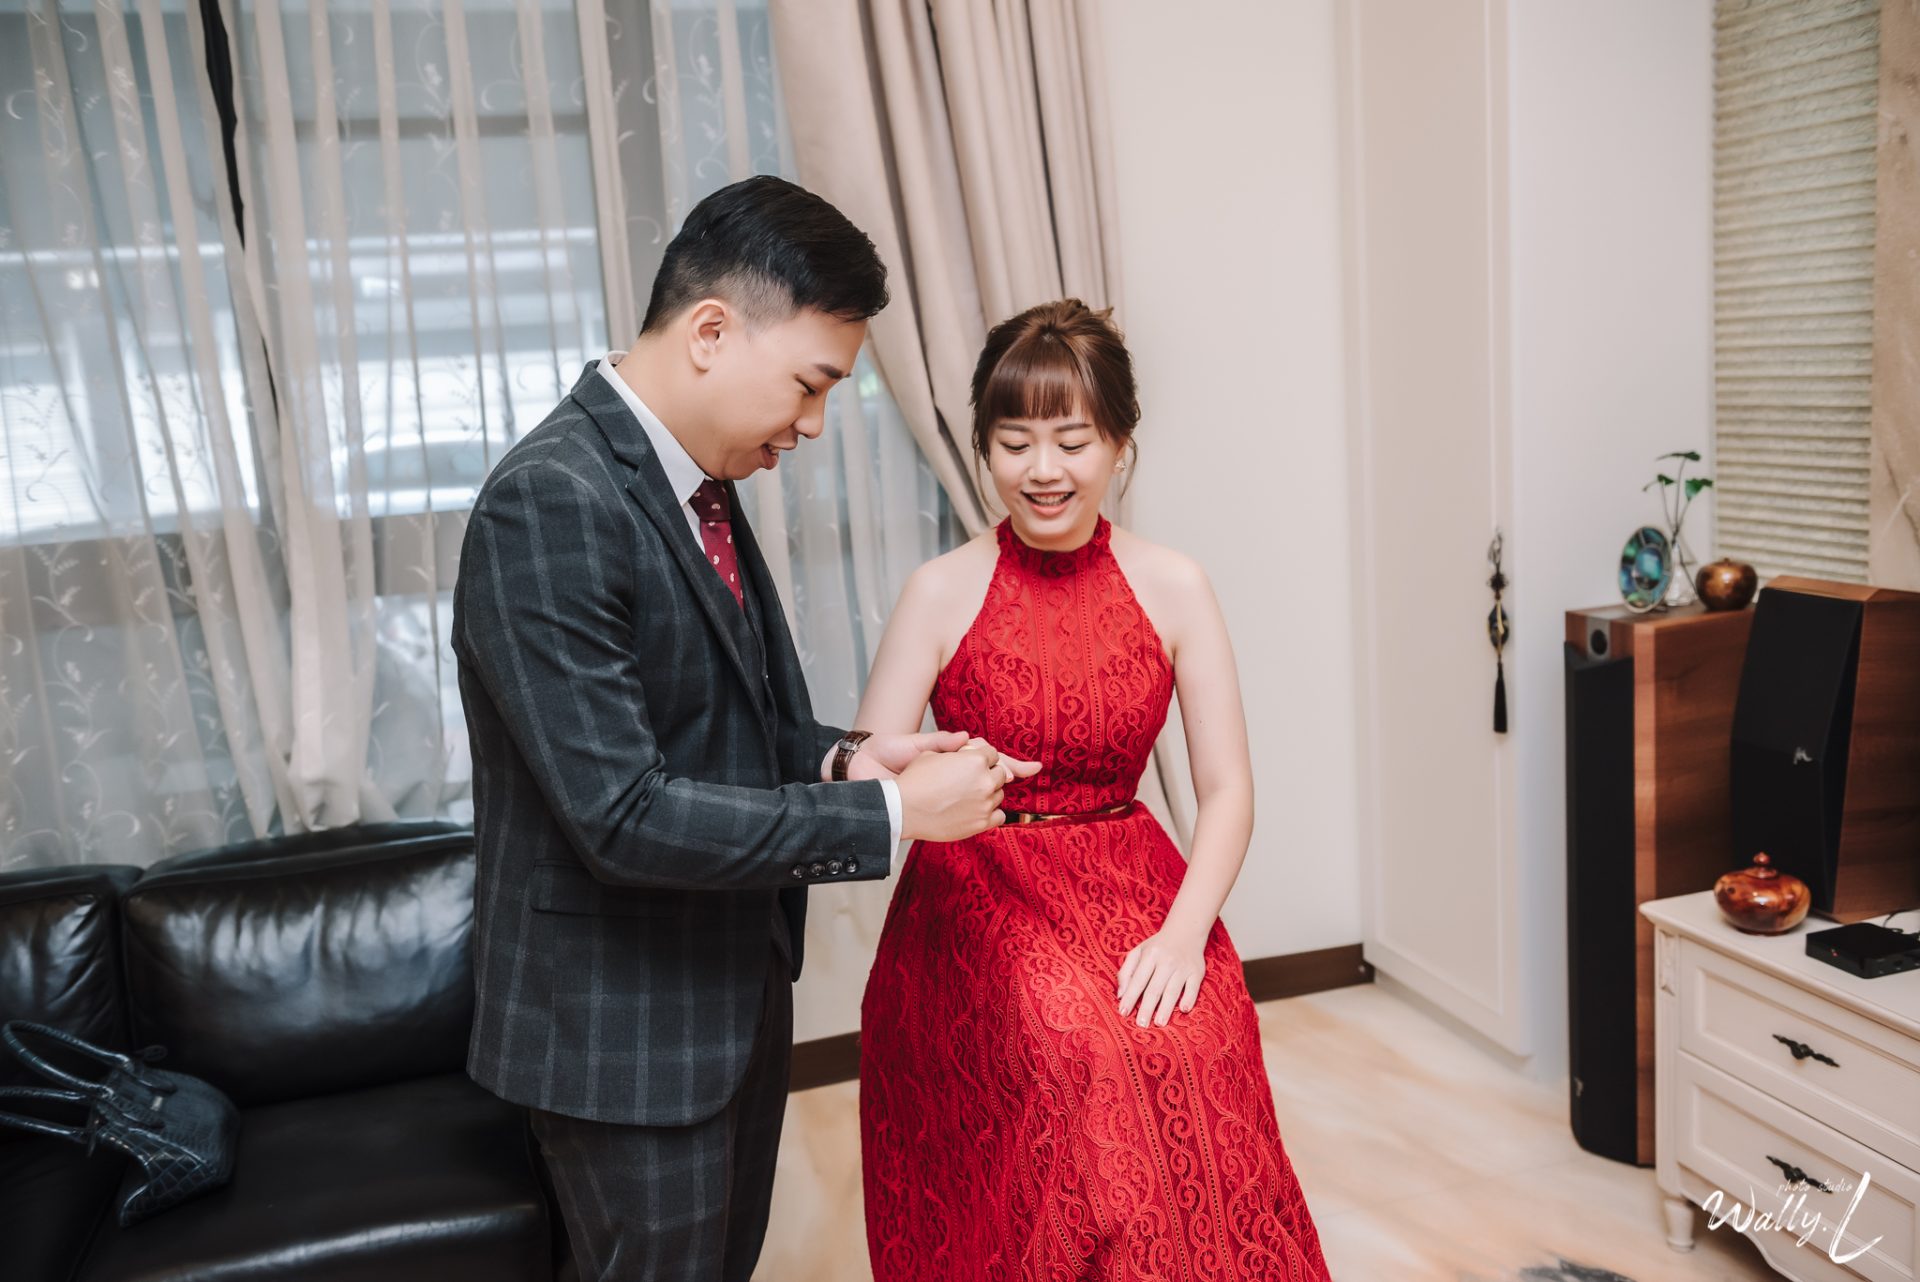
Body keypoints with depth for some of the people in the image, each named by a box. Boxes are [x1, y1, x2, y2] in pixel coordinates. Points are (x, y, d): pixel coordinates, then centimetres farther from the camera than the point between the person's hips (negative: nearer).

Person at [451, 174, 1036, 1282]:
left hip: (736, 982, 9)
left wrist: (838, 760, -6)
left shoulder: (697, 480, 3)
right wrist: (888, 813, -24)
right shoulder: (550, 506, -25)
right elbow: (622, 812, -29)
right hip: (625, 1021, -8)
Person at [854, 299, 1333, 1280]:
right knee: (1072, 1058, -24)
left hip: (1136, 901, 2)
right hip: (977, 906, -1)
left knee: (1182, 1058, -21)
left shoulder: (1173, 589, 1)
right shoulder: (942, 592, -3)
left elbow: (1226, 790, 0)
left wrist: (1183, 932, -14)